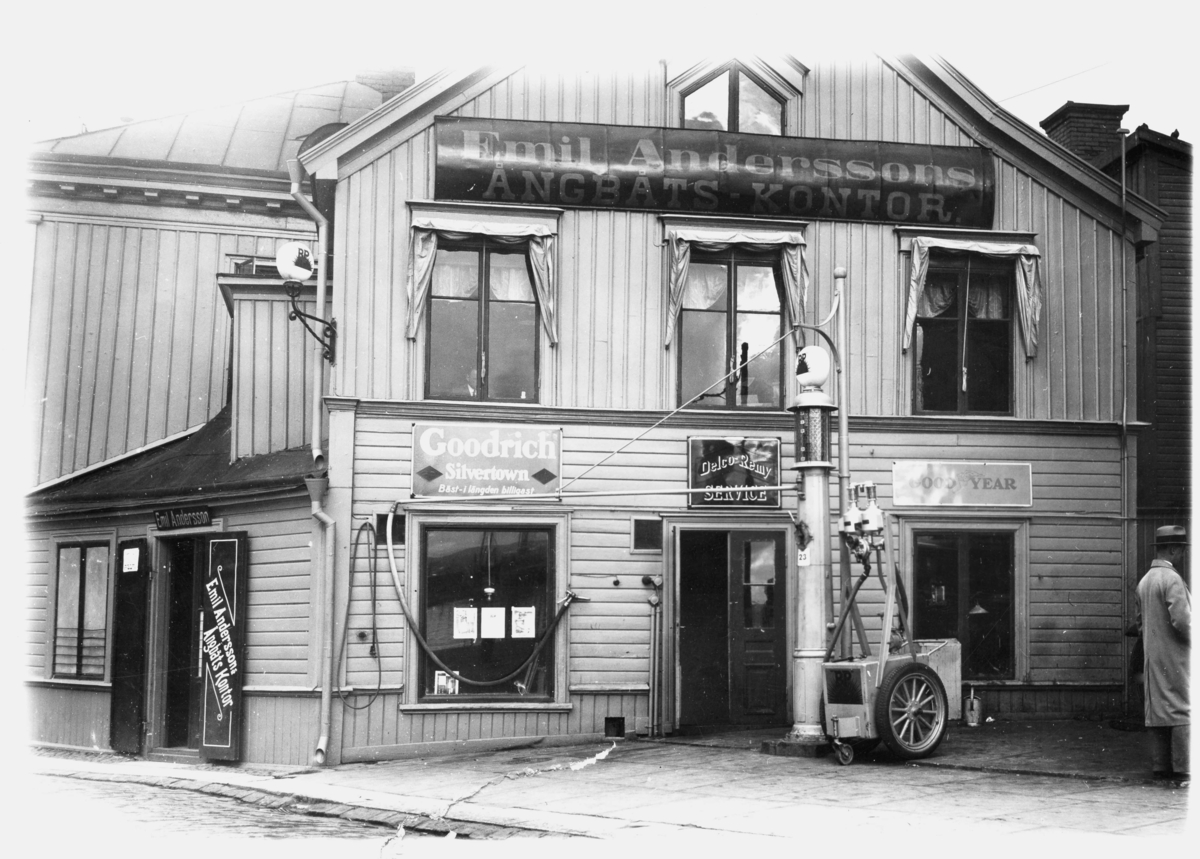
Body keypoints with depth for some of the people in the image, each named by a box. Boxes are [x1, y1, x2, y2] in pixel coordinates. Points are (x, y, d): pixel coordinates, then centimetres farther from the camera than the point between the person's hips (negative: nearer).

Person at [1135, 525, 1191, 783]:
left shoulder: (1144, 580, 12)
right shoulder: (1172, 579, -15)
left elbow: (1139, 616, 18)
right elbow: (1181, 619, -22)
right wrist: (1192, 637, -7)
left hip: (1152, 654, 9)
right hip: (1175, 654, -8)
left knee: (1157, 709, 10)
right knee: (1183, 709, -6)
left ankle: (1160, 765, 12)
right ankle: (1183, 768, -8)